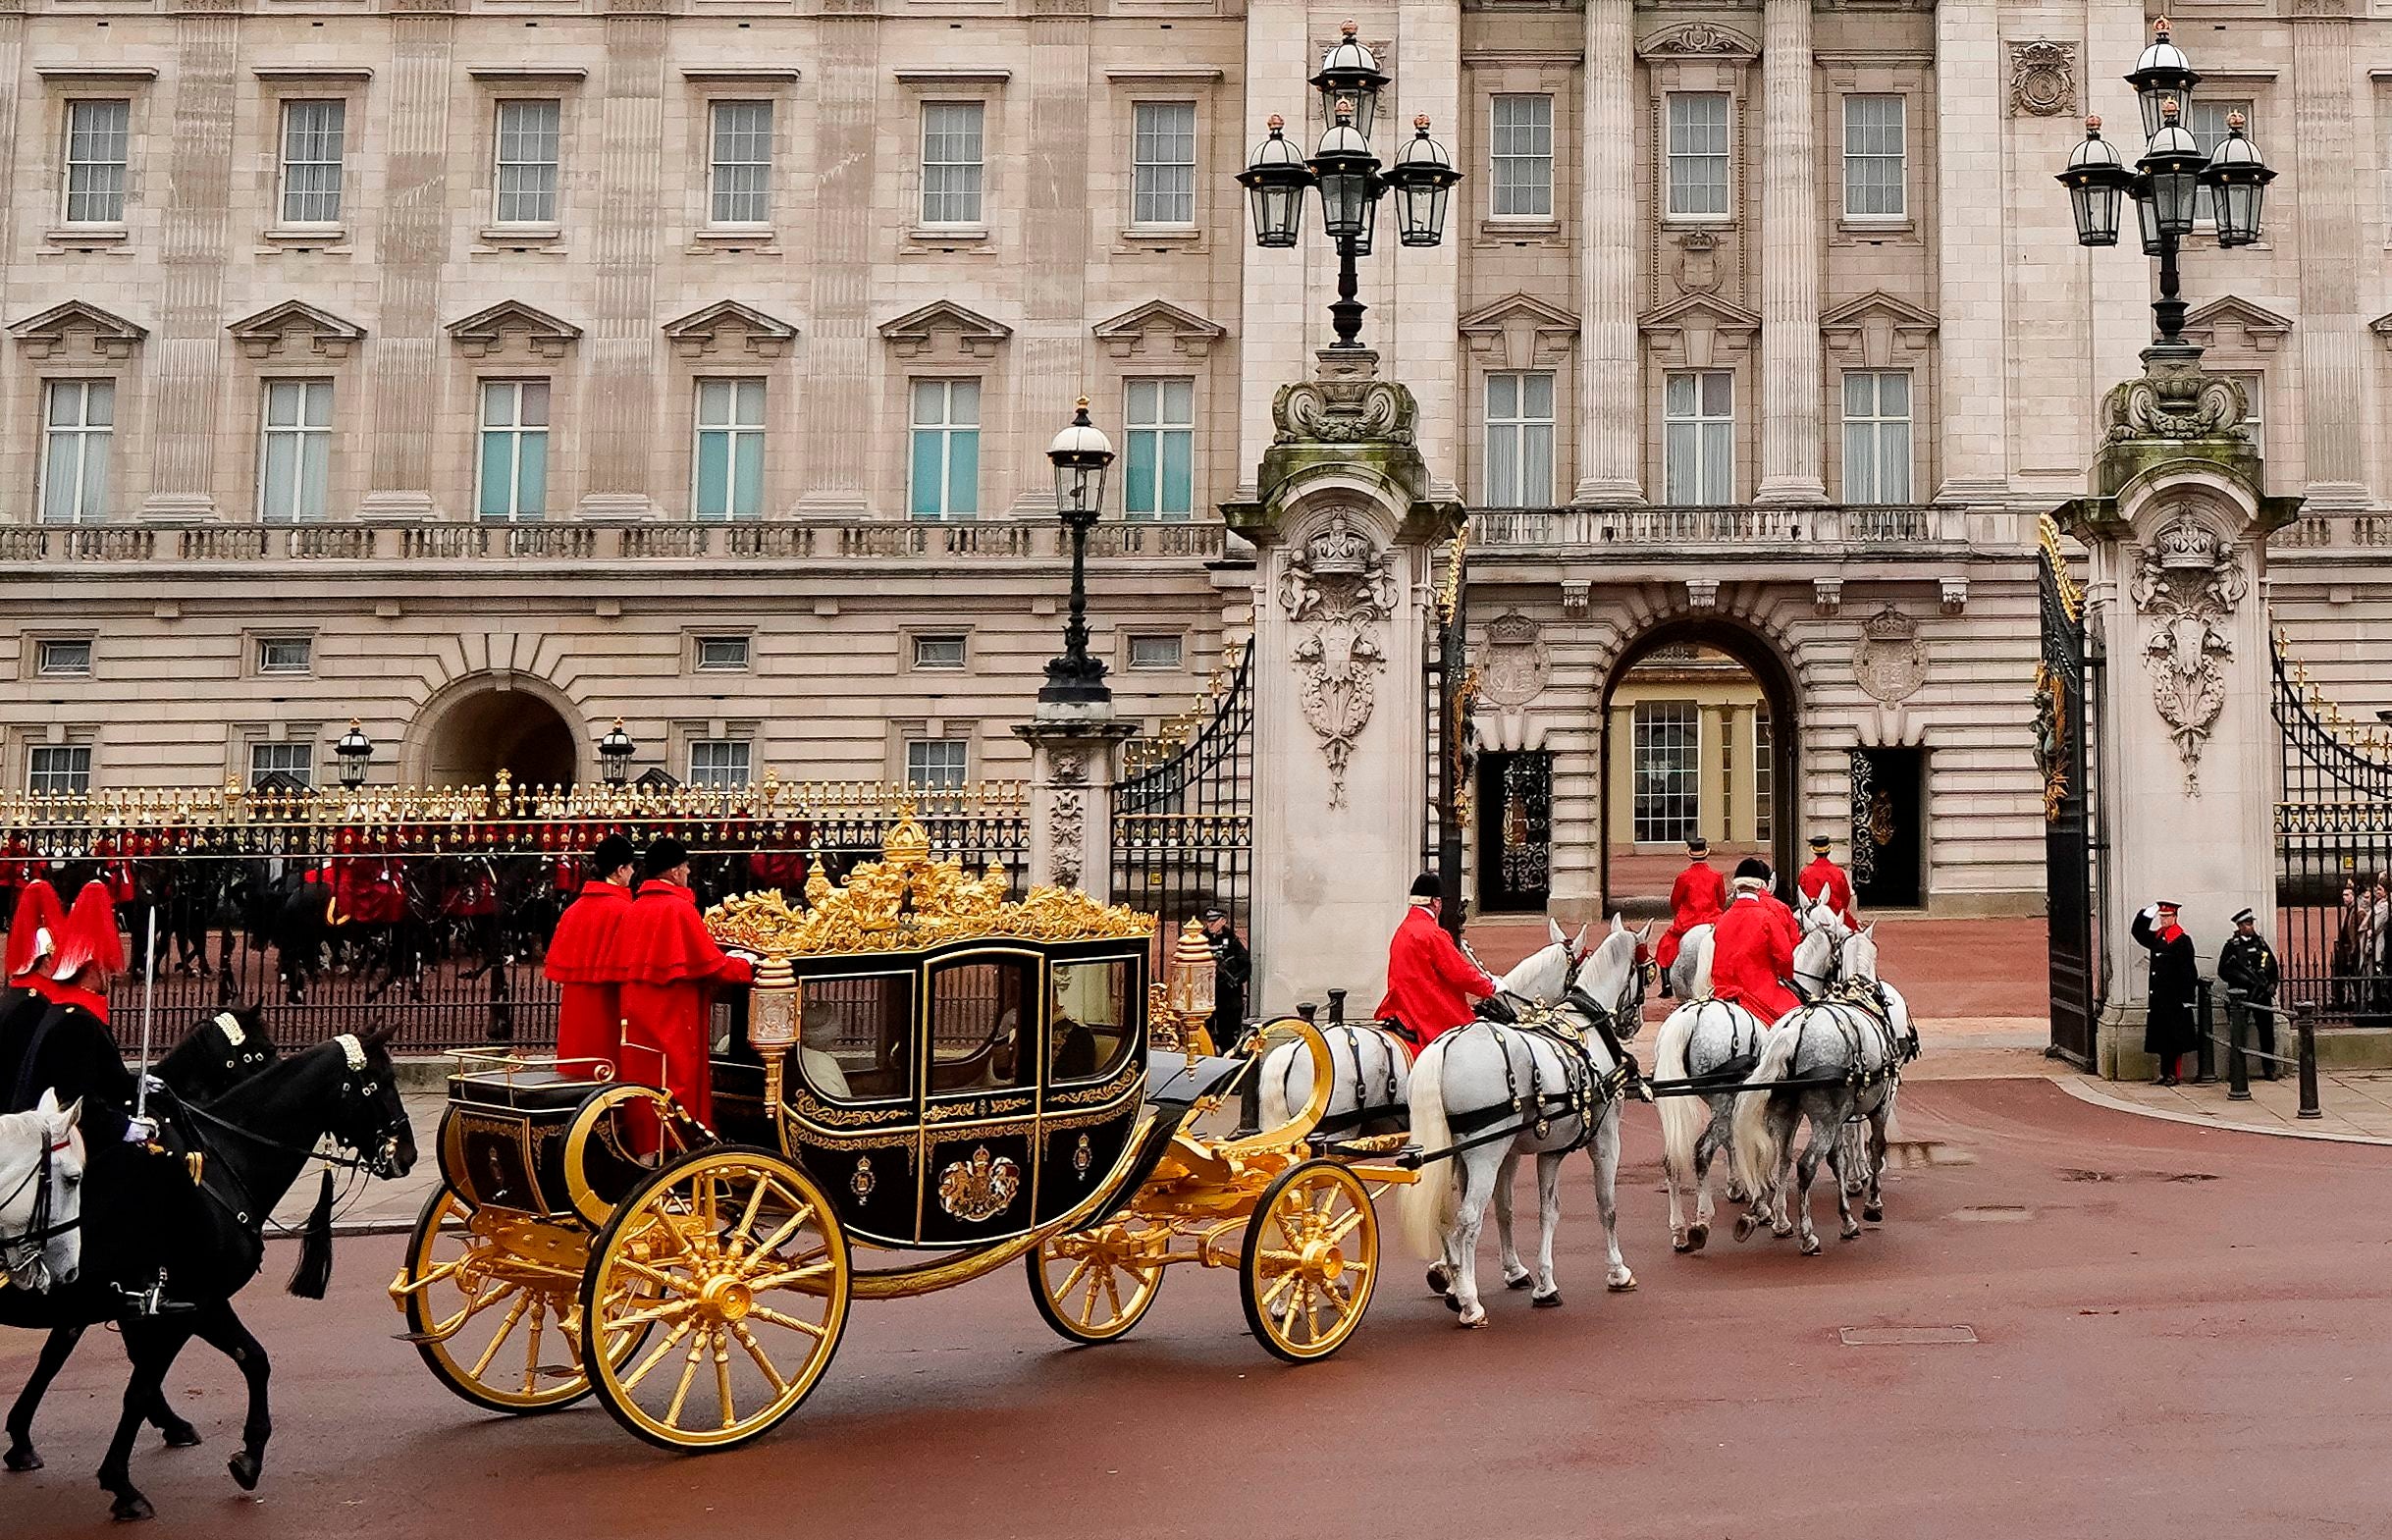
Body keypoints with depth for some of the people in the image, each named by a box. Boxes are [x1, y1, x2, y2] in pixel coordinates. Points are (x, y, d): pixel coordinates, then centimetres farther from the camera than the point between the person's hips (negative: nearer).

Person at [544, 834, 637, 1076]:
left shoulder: (574, 909, 7)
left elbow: (559, 963, 9)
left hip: (574, 1009, 7)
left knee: (578, 1072, 11)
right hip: (608, 1011, -6)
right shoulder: (623, 910, -12)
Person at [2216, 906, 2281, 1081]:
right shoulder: (2231, 946, 0)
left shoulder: (2261, 942, 12)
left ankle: (2269, 1069, 13)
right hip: (2240, 995, -3)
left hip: (2262, 993, 4)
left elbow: (2274, 966, 18)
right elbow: (2223, 972, -3)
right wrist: (2244, 980, -13)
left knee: (2267, 1032, 4)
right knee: (2238, 1032, -2)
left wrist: (2272, 984, 3)